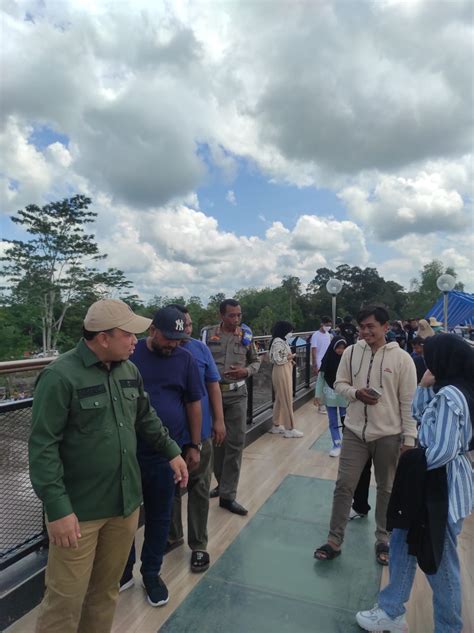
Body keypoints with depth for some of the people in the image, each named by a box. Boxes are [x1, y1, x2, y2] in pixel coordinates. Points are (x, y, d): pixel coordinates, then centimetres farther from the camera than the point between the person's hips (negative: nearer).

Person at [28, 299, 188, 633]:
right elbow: (43, 448, -17)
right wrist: (58, 508, -19)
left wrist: (172, 451, 18)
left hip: (126, 501, 6)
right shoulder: (60, 376, -18)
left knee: (107, 589, 21)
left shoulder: (130, 370, 2)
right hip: (78, 508, -6)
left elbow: (147, 418, 16)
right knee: (67, 598, 8)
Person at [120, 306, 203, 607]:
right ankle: (123, 571, 37)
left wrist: (194, 445, 4)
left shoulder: (185, 359, -3)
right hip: (127, 450, 0)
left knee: (160, 515, 14)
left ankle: (152, 573, 35)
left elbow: (194, 404, 4)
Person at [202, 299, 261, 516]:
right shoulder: (208, 333, -2)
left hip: (237, 395, 1)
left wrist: (246, 371, -9)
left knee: (235, 443, -1)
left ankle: (228, 495, 9)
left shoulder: (246, 335, 2)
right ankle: (222, 483, 33)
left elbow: (256, 361, 10)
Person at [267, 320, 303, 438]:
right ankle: (289, 428, 4)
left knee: (280, 399, 16)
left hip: (284, 372, 11)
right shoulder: (278, 342, -19)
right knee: (287, 400, -4)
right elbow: (278, 360, -24)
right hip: (282, 373, -11)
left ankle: (276, 425, 25)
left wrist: (289, 359, 5)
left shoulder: (281, 341, 13)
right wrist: (290, 357, -10)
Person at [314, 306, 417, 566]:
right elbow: (339, 384, 6)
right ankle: (334, 541, 22)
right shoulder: (351, 352, -3)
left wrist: (408, 438, -6)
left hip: (388, 435, -1)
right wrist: (356, 393, -16)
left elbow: (408, 402, -6)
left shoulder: (401, 358, -10)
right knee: (344, 486, 6)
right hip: (354, 432, 2)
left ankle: (383, 541, 37)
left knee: (386, 489, 16)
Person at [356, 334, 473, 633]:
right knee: (403, 541, 20)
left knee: (439, 560, 10)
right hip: (437, 480, 10)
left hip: (443, 485, -10)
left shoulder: (449, 396, -25)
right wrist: (425, 387, -2)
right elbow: (419, 414, 12)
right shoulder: (450, 390, 5)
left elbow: (442, 451, -27)